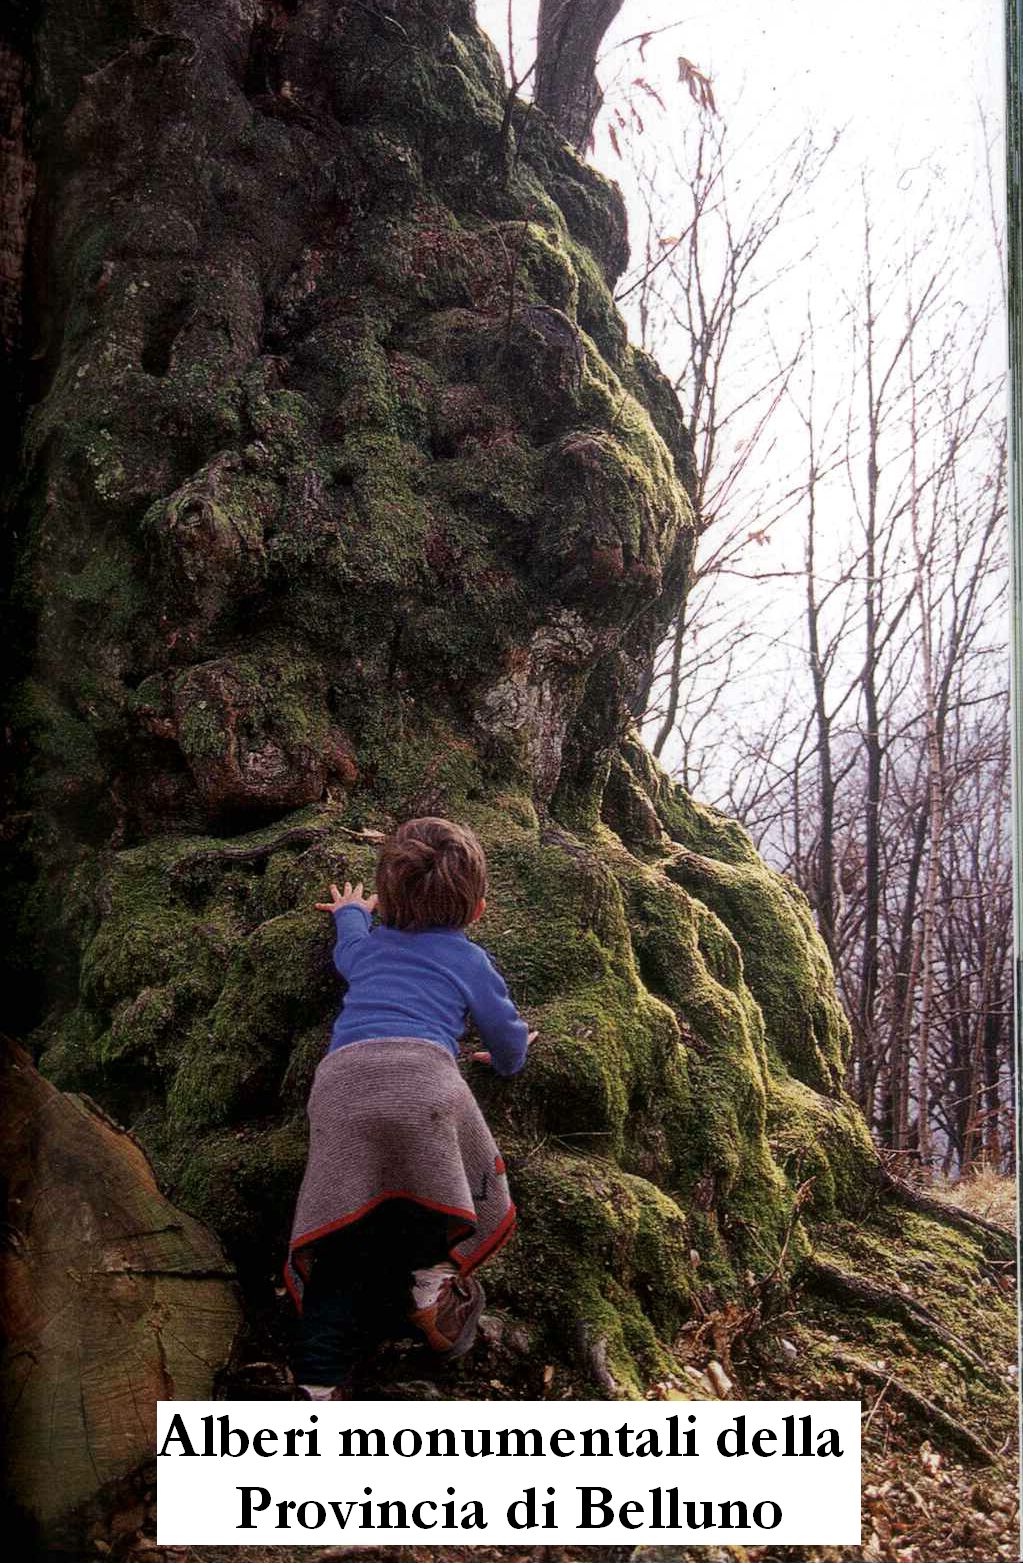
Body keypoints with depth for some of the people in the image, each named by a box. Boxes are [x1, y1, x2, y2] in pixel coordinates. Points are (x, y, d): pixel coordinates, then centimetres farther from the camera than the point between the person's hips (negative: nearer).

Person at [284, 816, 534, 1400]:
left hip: (338, 1078, 4)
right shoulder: (469, 959, 24)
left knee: (341, 1236, 5)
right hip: (421, 1074, -3)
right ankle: (433, 1264, -9)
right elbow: (509, 1039, 31)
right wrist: (509, 1059, 54)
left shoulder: (366, 946, 33)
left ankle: (322, 1373, -5)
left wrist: (350, 913, 80)